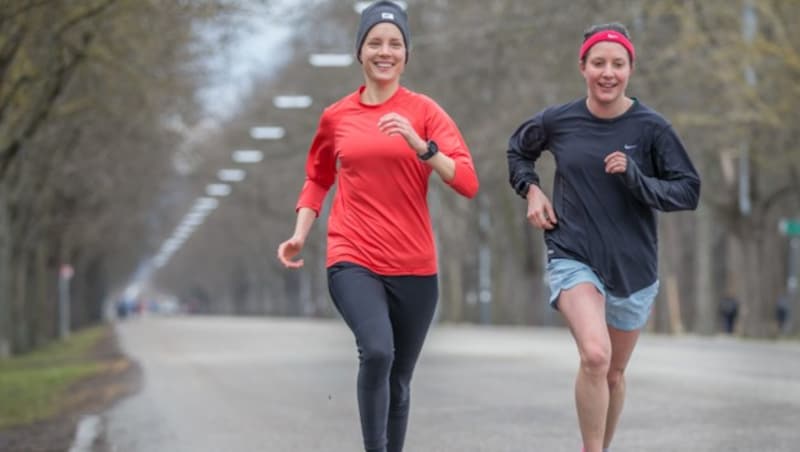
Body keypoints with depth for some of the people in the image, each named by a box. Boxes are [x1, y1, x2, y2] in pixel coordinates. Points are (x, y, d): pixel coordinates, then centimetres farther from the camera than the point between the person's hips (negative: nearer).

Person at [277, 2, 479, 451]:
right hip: (353, 261, -1)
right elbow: (318, 179, 22)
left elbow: (468, 182, -10)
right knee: (377, 351, -27)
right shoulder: (337, 116, 5)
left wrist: (418, 143, -23)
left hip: (414, 266, 1)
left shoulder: (424, 110, 0)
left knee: (398, 379, 9)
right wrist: (299, 237, 9)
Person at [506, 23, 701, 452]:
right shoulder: (558, 121, -3)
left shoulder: (651, 128, -7)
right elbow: (518, 150, 19)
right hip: (573, 259, -1)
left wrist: (635, 179, -19)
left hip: (632, 266, 1)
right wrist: (530, 190, 2)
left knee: (613, 373, 15)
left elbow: (689, 191, -5)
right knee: (594, 355, -26)